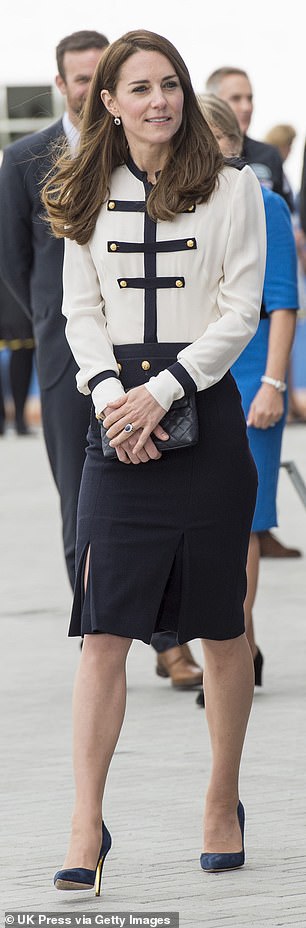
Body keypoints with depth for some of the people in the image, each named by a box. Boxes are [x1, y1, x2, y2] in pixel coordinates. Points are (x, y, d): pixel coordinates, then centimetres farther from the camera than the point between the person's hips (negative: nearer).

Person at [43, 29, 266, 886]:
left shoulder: (231, 189, 1)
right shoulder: (88, 198, 10)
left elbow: (240, 312, -4)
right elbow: (80, 311, 8)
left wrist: (160, 393, -14)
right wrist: (111, 394, -10)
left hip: (203, 411, -1)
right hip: (118, 425, 1)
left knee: (221, 627, 8)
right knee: (103, 633, -7)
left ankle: (223, 802, 23)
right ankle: (87, 830, -8)